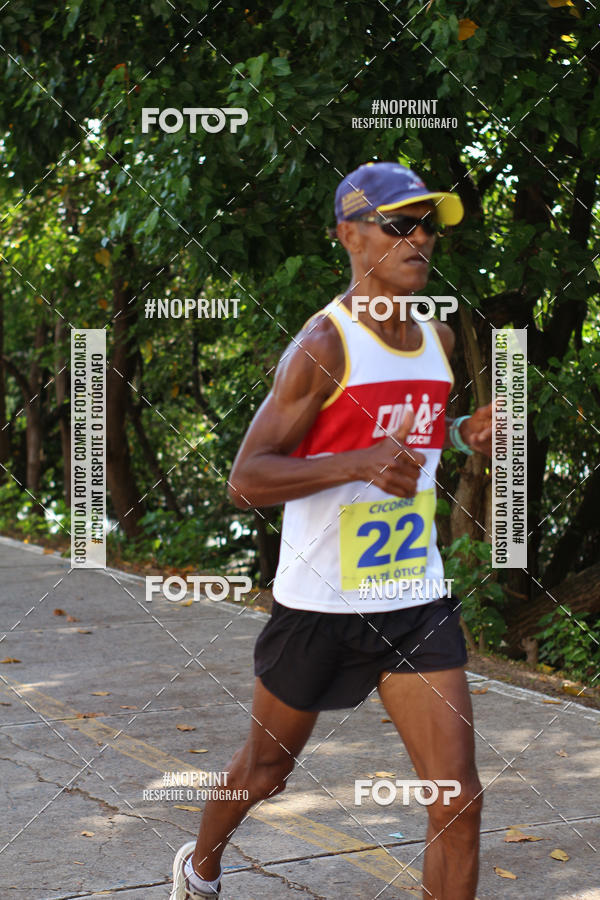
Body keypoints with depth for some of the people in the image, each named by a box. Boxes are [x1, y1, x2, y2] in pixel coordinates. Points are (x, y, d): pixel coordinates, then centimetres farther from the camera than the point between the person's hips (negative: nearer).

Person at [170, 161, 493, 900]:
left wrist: (462, 434, 4)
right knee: (266, 768, 18)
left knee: (458, 803, -5)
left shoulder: (438, 339, 6)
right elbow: (246, 480, -19)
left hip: (417, 604, 5)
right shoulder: (323, 346, -15)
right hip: (320, 607, -5)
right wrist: (362, 463, -33)